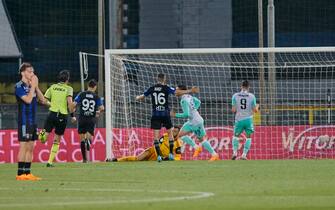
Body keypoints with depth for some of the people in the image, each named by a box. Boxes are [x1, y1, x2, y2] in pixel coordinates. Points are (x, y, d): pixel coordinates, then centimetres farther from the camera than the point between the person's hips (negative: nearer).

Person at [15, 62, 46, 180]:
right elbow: (28, 100, -21)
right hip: (24, 121, -8)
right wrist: (33, 86, -12)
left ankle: (27, 173, 9)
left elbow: (42, 100, 9)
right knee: (24, 146, -9)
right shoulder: (19, 86, -8)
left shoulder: (31, 86, 14)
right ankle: (20, 174, -9)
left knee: (30, 147, 7)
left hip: (32, 121, 8)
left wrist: (36, 87, 0)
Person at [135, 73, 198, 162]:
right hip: (165, 114, -1)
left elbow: (141, 97, 13)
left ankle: (159, 155, -11)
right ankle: (171, 153, 11)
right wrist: (190, 91, -7)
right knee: (170, 132, 15)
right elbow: (177, 92, -11)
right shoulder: (166, 88, -3)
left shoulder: (151, 89, 4)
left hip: (155, 114, 1)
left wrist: (138, 97, 37)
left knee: (156, 135, 0)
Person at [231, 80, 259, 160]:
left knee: (236, 136, 19)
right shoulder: (251, 96, -4)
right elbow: (255, 110, -1)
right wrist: (257, 106, 21)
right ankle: (244, 154, 6)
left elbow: (233, 110, -4)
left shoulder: (235, 96, -3)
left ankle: (234, 153, 2)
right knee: (248, 137, 16)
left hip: (239, 120, 0)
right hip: (248, 120, 0)